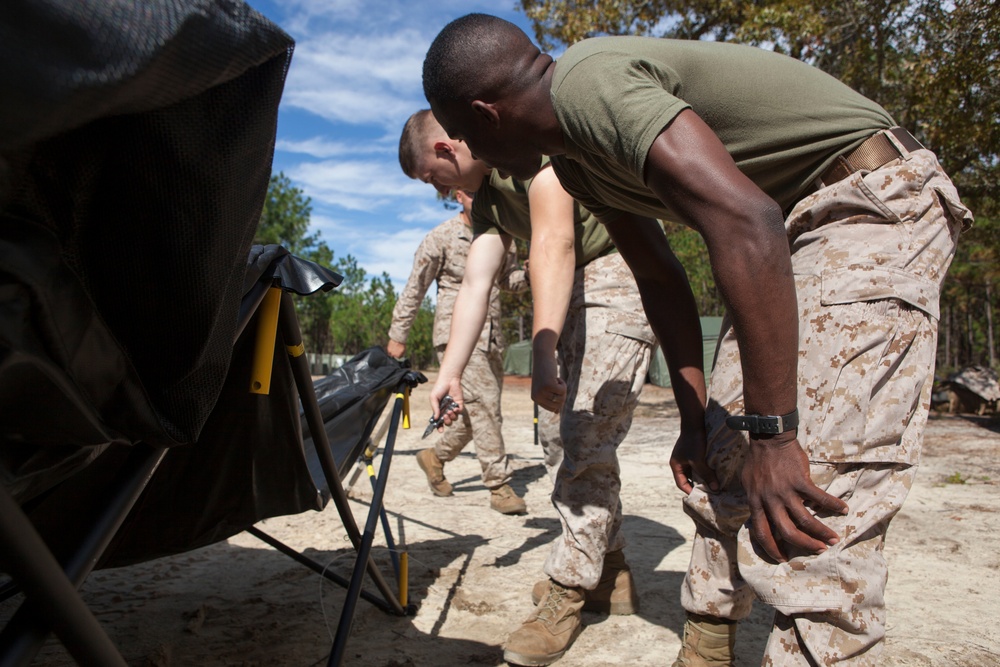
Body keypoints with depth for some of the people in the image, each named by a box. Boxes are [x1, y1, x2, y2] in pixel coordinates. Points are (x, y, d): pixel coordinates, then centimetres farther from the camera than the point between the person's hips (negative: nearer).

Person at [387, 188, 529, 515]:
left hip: (491, 336, 7)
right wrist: (398, 335, -1)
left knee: (482, 409, 10)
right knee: (485, 406, -13)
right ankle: (500, 486, -6)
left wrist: (528, 275, -4)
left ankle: (435, 457, 30)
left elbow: (510, 280, 19)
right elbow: (414, 288, -1)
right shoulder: (441, 237, -4)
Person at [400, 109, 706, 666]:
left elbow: (553, 242, -29)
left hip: (623, 273, -10)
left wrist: (542, 354, -36)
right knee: (562, 429, 10)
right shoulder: (486, 199, 11)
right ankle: (611, 573, 21)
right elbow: (475, 284, 6)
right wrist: (449, 374, 0)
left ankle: (569, 589, -1)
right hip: (576, 290, 10)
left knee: (587, 435, -13)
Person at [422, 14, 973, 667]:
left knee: (806, 526, -17)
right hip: (789, 229, 10)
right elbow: (658, 280, 13)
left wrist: (772, 435, -29)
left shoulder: (589, 81, -23)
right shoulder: (573, 156, 8)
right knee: (720, 465, 10)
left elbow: (746, 223, -33)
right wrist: (696, 418, 13)